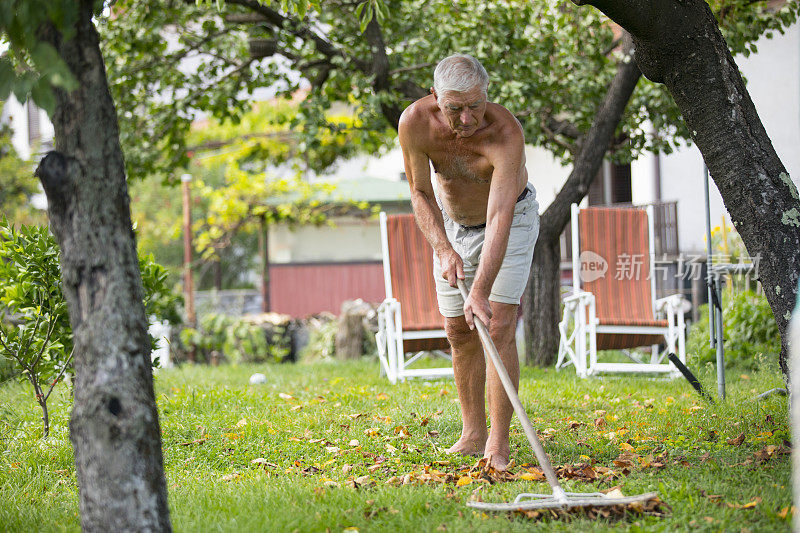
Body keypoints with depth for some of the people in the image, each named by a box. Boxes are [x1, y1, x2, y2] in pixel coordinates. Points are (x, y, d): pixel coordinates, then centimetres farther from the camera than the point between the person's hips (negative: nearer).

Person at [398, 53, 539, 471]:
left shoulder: (505, 132, -38)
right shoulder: (415, 123, -28)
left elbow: (499, 219, -42)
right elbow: (420, 192, -14)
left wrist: (481, 291, -49)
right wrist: (443, 250, -27)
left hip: (511, 218, -4)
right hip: (451, 222, 4)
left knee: (498, 326, -16)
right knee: (460, 332, 5)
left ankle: (498, 445, -15)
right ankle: (472, 435, 16)